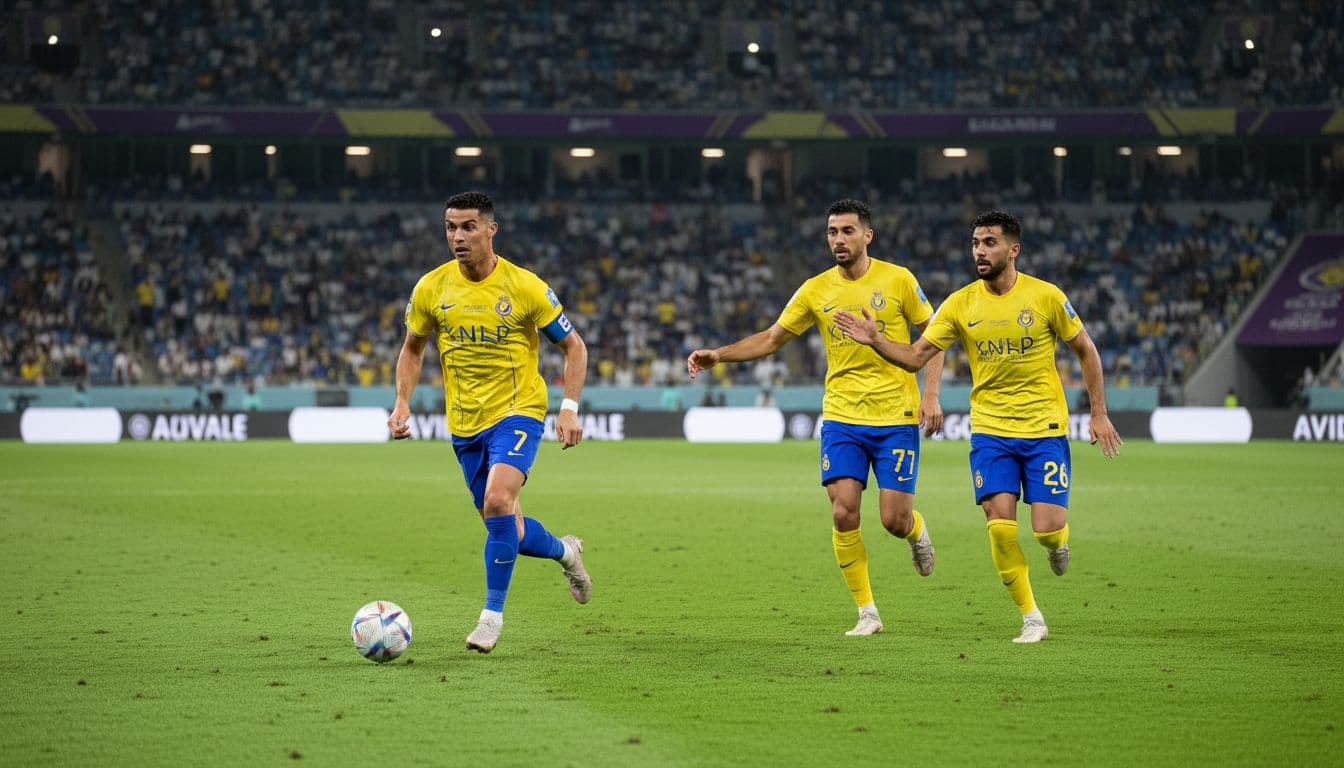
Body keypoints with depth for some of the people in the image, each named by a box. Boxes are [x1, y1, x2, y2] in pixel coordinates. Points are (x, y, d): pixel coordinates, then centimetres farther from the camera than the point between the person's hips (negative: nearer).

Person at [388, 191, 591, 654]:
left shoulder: (524, 286, -11)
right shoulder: (431, 289, -3)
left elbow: (573, 346, -2)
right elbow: (413, 348, 14)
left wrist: (569, 407, -13)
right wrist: (403, 402, 0)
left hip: (518, 411, -4)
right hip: (465, 424, 4)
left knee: (498, 502, -26)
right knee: (506, 531, 9)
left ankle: (493, 612, -13)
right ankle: (565, 552, 41)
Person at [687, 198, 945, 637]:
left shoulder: (897, 280, -5)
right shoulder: (816, 291, 2)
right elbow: (772, 339, 8)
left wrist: (930, 394, -7)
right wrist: (718, 355, -4)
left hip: (896, 418, -2)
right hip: (842, 417, 2)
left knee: (894, 520, -6)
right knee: (843, 513, -9)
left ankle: (916, 531, 34)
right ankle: (867, 613, 4)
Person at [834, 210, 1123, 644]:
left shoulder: (1045, 296, -7)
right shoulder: (961, 304, -1)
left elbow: (1086, 351, 4)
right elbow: (915, 356, -1)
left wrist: (1099, 413, 2)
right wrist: (875, 340, -19)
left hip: (1045, 429, -2)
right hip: (990, 429, 2)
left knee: (1046, 529, -10)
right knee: (1000, 523, -12)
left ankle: (1058, 541, 30)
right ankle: (1031, 619, 2)